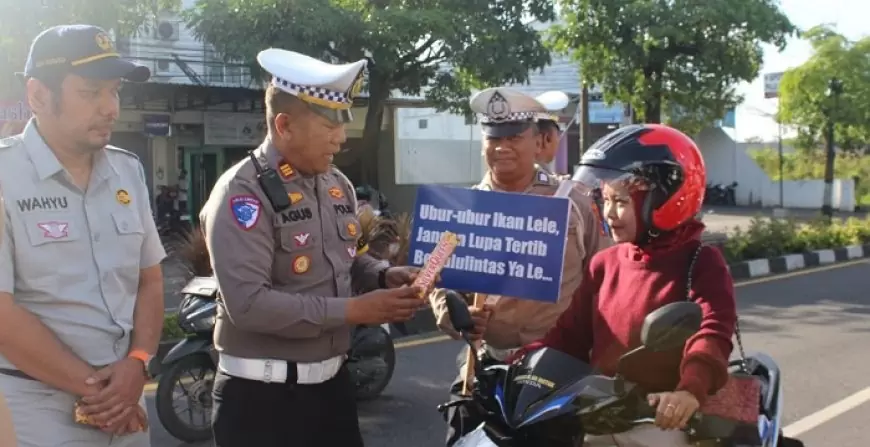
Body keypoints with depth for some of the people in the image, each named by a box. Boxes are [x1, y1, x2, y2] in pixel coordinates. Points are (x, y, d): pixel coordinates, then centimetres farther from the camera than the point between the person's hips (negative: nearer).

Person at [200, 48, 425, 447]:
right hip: (262, 395, -7)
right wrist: (352, 310, -23)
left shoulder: (338, 184, 8)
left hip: (332, 381, 7)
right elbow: (248, 304, -26)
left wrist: (385, 276, -2)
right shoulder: (243, 192, -17)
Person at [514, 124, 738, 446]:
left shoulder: (700, 263, -5)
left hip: (665, 418, -5)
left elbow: (713, 332, -21)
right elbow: (570, 333, 9)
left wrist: (691, 390, -40)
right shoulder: (604, 263, 11)